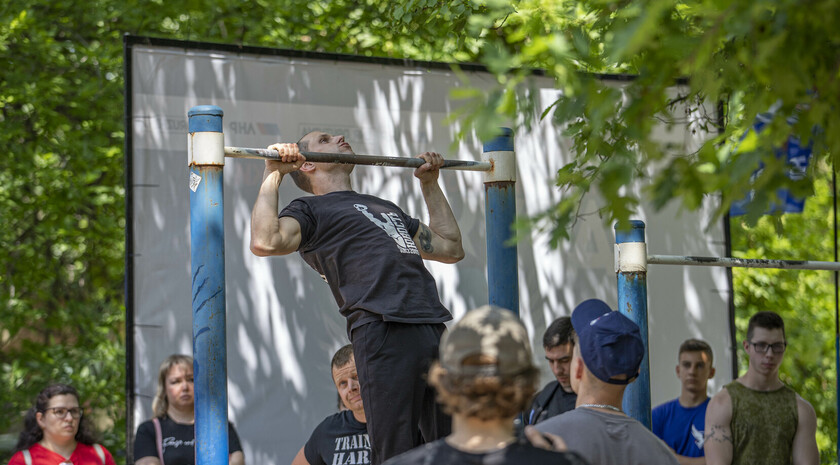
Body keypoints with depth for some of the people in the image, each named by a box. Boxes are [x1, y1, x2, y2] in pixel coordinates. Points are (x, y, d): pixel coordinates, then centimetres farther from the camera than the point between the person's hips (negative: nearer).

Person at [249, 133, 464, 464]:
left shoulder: (384, 207, 34)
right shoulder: (311, 211, 12)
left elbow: (451, 248, 38)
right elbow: (265, 242, -9)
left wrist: (430, 184, 40)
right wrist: (272, 175, -3)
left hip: (435, 327, 7)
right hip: (384, 331, -7)